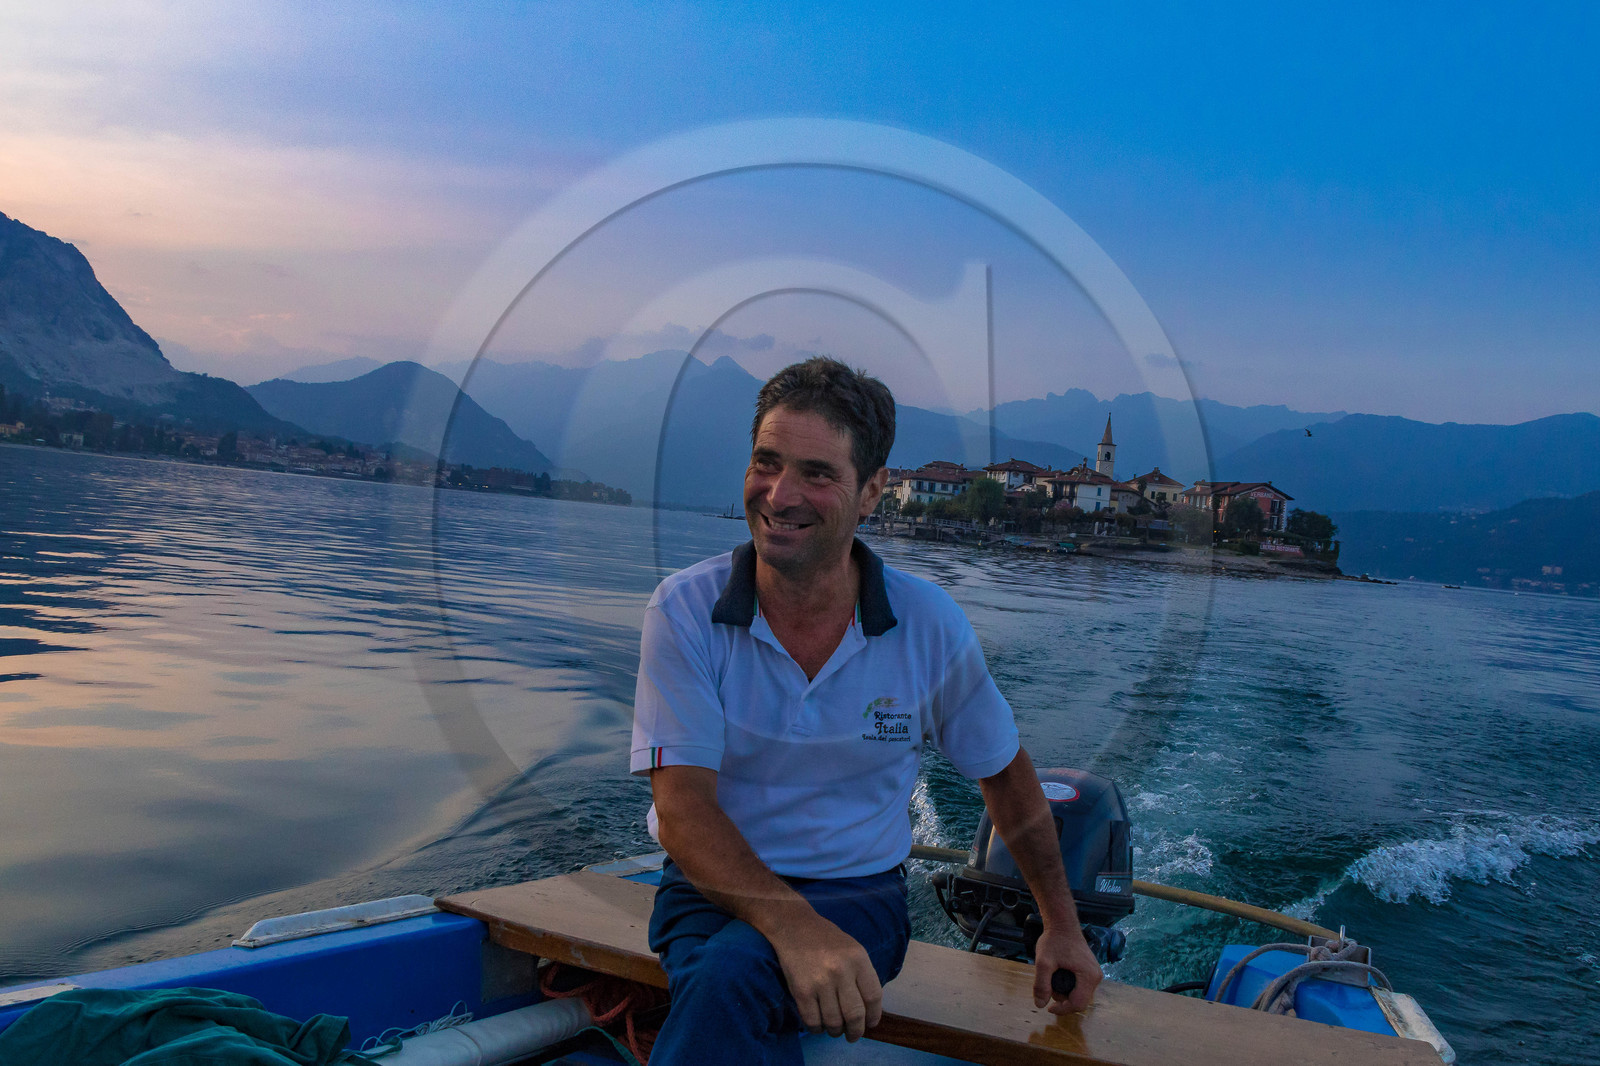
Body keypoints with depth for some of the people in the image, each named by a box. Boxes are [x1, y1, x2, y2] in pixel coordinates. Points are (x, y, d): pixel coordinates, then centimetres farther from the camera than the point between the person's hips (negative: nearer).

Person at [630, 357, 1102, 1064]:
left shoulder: (929, 623, -6)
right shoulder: (684, 610, -11)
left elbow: (1005, 772, 10)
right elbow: (682, 810, -18)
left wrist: (1061, 925, 14)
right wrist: (795, 926, -34)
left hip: (859, 893, 0)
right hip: (714, 891, 1)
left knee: (732, 975, -33)